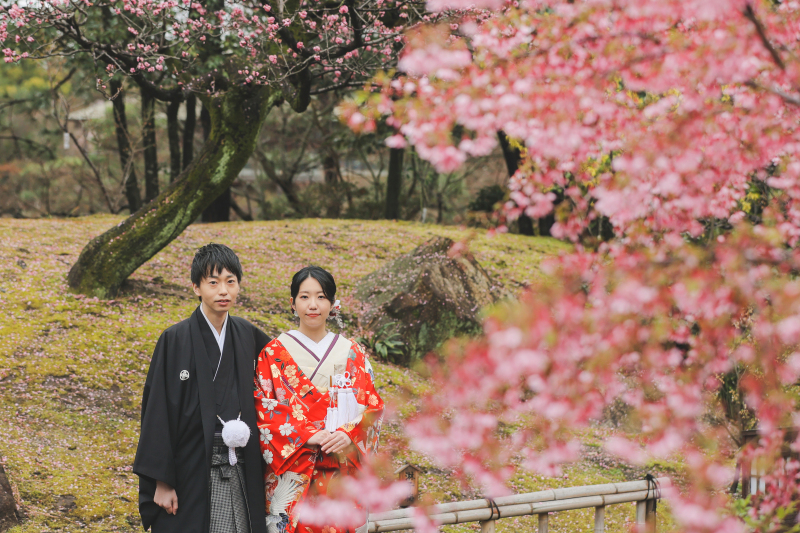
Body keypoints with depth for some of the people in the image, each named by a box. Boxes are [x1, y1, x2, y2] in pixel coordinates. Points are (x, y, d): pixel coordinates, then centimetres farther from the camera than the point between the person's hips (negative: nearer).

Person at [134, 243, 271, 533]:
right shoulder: (175, 340, -7)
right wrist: (161, 481, -10)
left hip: (239, 474, 4)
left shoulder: (246, 334, 6)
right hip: (192, 472, -4)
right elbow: (158, 410, -7)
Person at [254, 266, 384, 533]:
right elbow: (263, 410, -4)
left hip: (343, 475, 2)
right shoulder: (273, 353, 3)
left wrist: (349, 435, -15)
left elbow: (373, 407, 5)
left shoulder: (352, 353, 9)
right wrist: (307, 434, -16)